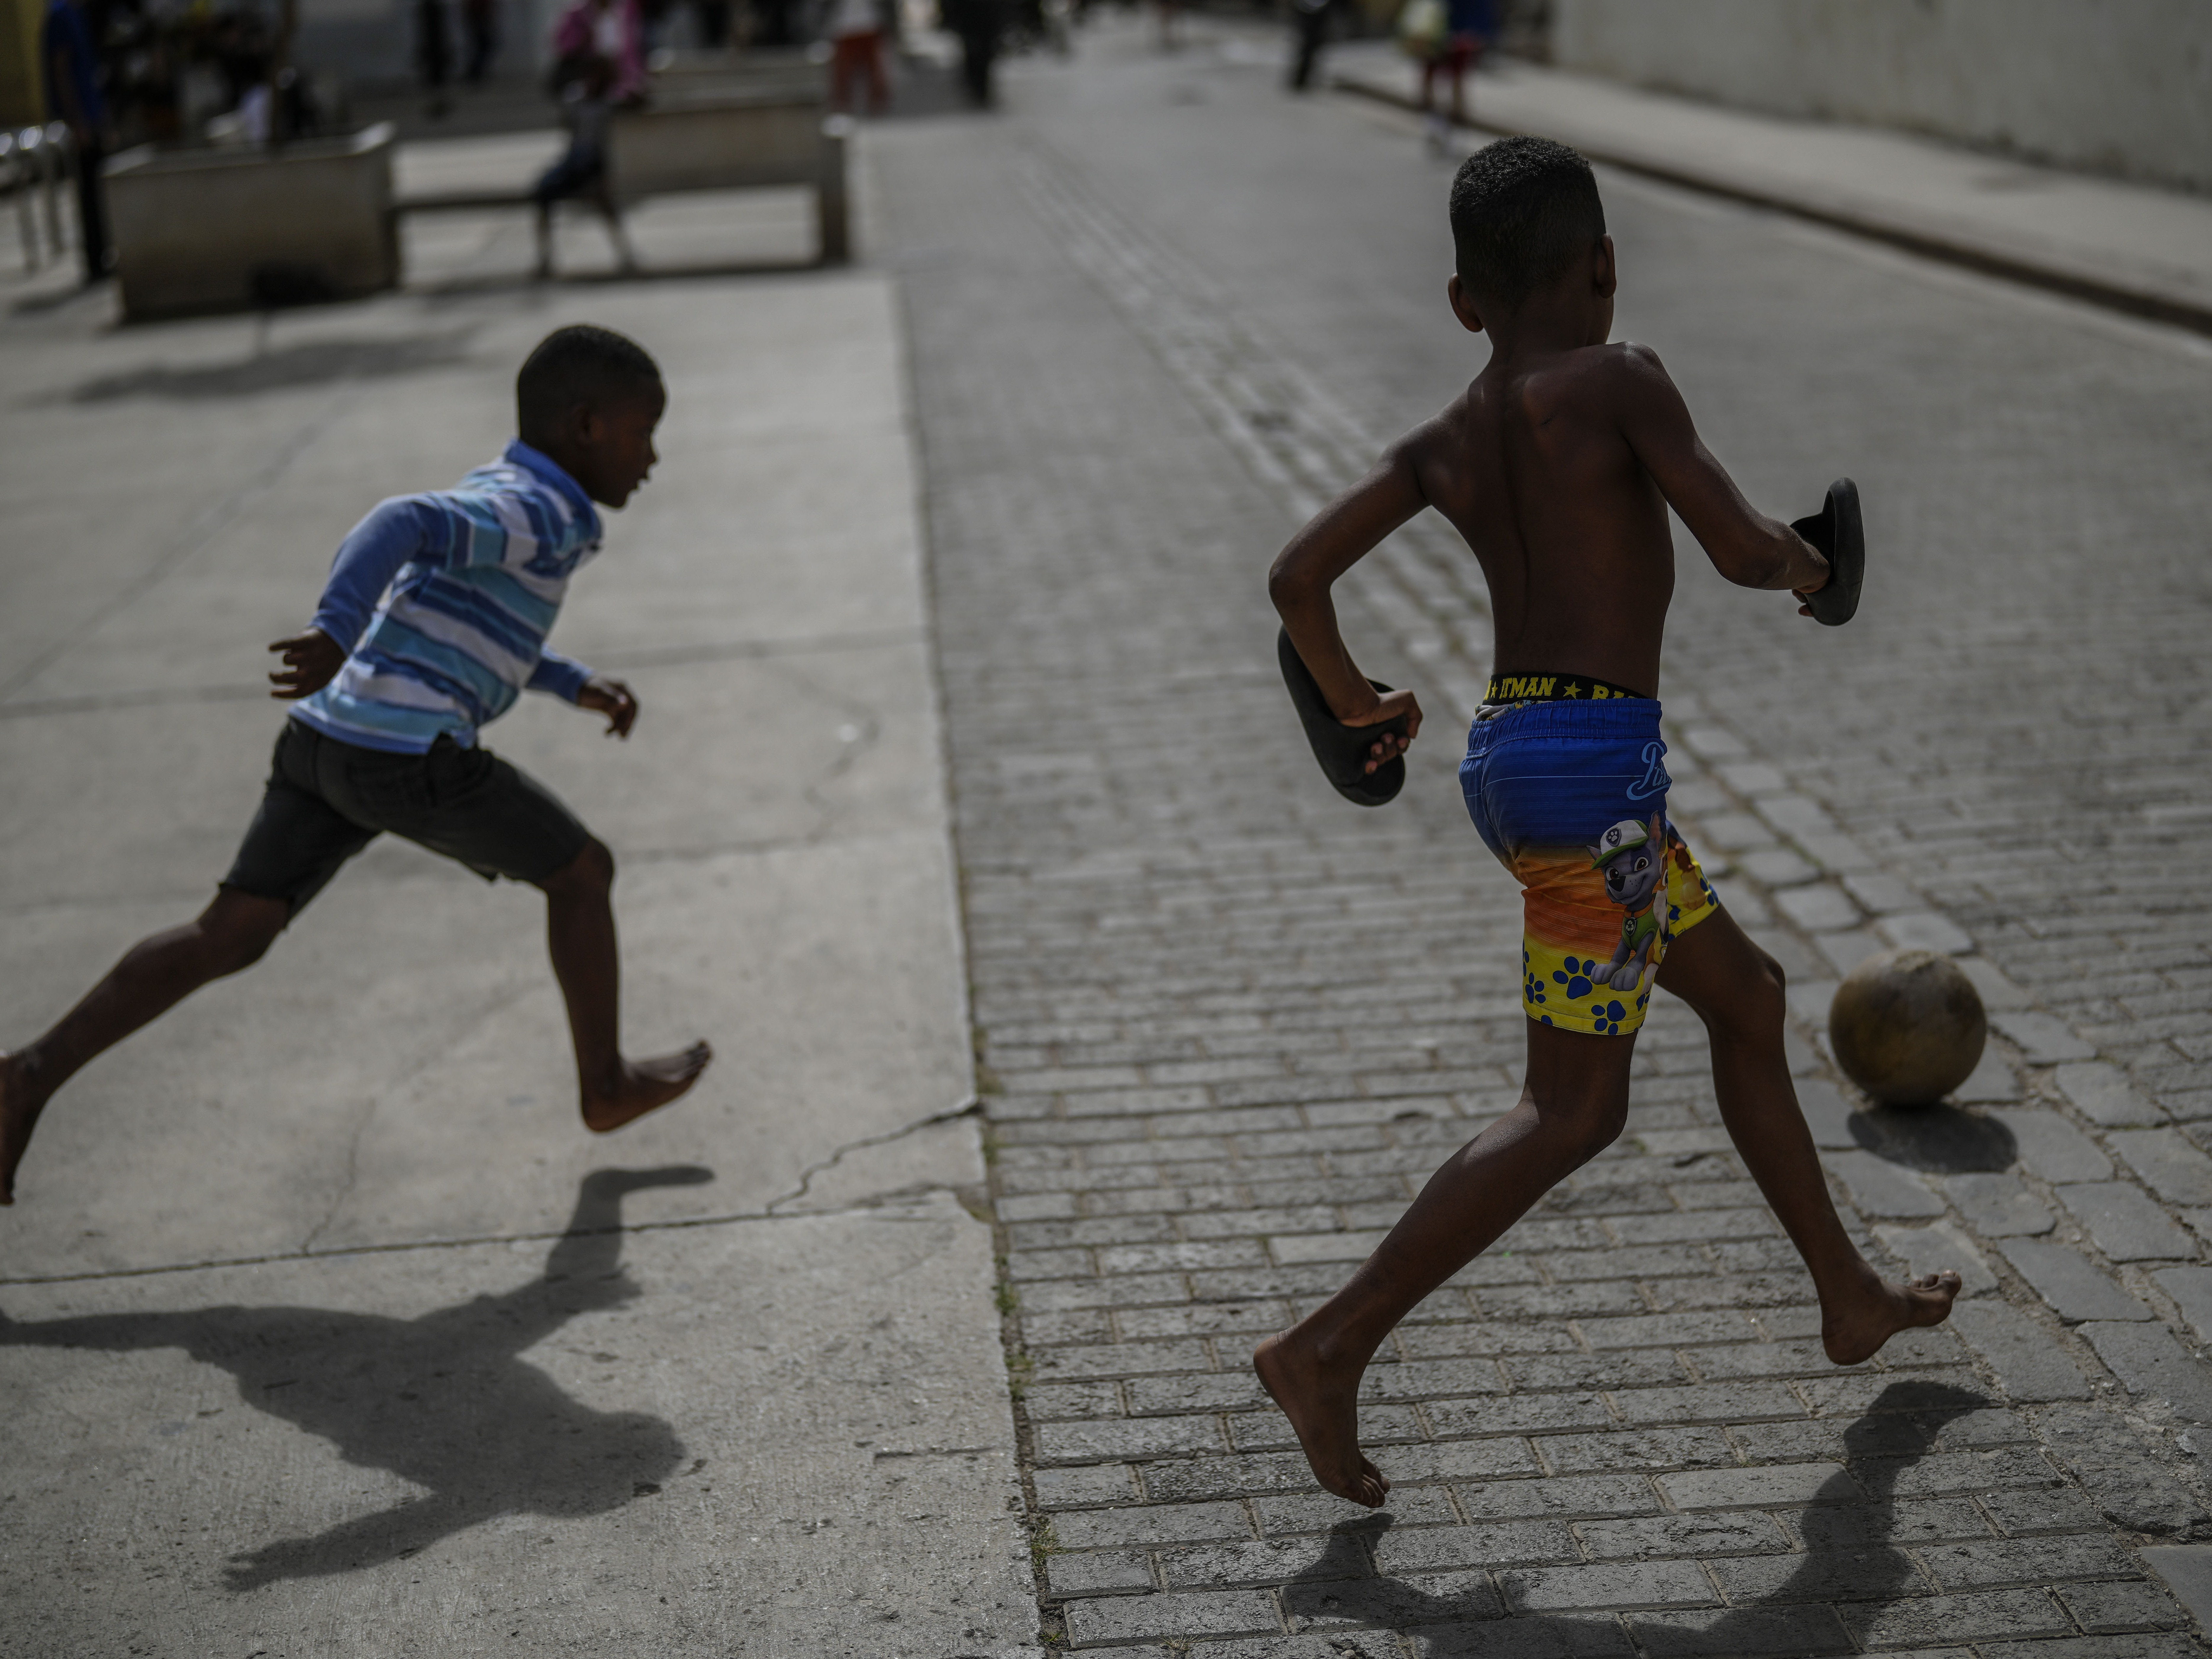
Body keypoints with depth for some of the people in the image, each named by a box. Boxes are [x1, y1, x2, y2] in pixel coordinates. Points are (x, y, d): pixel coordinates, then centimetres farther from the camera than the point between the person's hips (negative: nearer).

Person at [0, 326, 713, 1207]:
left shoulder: (487, 494, 23)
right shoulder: (538, 514, -7)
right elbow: (400, 522, -24)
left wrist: (578, 685, 35)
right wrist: (335, 633, -39)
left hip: (322, 739, 8)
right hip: (412, 757, -8)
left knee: (229, 937, 4)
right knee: (581, 870, 12)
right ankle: (605, 1084, 23)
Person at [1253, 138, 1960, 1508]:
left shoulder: (1446, 444, 10)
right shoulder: (1621, 382, -8)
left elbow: (1299, 578, 3)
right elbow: (1738, 548, -13)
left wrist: (1357, 703, 20)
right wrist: (1800, 559, 10)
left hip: (1513, 760, 9)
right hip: (1595, 763, -9)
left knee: (1747, 995, 23)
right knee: (1574, 1112, -4)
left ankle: (1852, 1299, 35)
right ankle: (1331, 1350, -7)